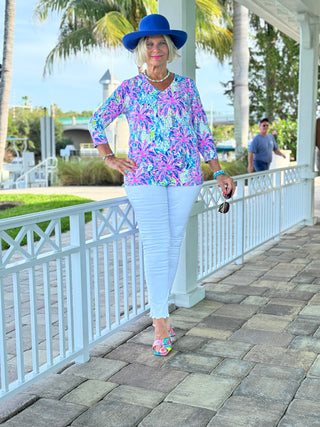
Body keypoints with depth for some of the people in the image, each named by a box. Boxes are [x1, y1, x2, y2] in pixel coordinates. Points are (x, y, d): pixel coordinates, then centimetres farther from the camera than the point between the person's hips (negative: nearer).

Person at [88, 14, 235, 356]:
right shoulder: (129, 88, 5)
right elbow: (97, 121, 11)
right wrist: (109, 159, 0)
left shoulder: (186, 86, 9)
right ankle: (161, 323, -2)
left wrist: (219, 173, 4)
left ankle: (159, 307, 25)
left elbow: (202, 132, 9)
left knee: (174, 242, 6)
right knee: (156, 245, -8)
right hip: (144, 177, -2)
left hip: (185, 176, 2)